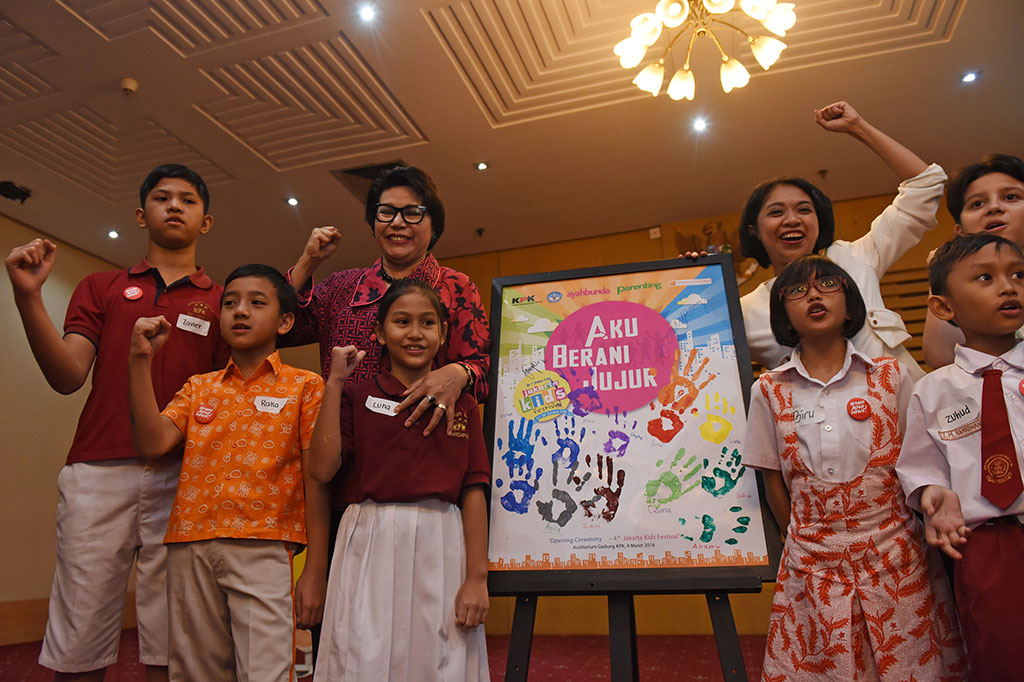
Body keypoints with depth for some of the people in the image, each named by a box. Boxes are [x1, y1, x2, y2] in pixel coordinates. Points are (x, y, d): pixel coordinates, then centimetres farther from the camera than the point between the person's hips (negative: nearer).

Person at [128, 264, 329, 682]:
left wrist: (315, 570, -6)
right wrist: (141, 360, -2)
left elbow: (316, 479, -2)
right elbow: (153, 443, 0)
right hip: (190, 548, 4)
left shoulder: (304, 387, 2)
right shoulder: (199, 387, 16)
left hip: (262, 549, -4)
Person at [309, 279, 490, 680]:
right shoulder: (357, 397, 5)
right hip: (371, 546, 0)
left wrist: (477, 578, -4)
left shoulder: (461, 405, 6)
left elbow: (473, 492, 2)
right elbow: (322, 468, -7)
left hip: (441, 546, 1)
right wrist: (334, 382, -6)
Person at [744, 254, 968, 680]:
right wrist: (805, 543, 5)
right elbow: (774, 482, 4)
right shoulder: (770, 390, -1)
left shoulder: (890, 376, 0)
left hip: (895, 556, 1)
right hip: (814, 562, 0)